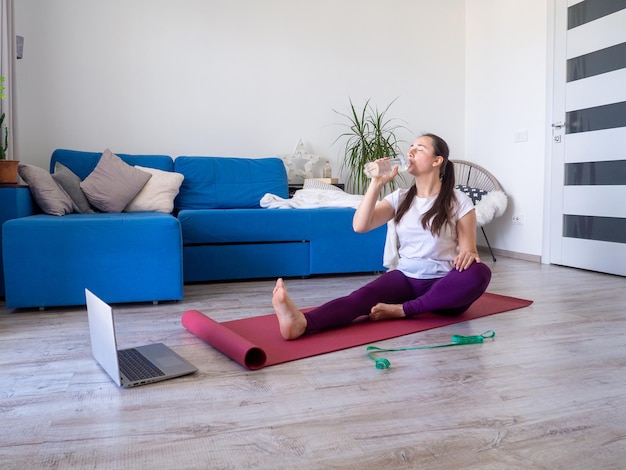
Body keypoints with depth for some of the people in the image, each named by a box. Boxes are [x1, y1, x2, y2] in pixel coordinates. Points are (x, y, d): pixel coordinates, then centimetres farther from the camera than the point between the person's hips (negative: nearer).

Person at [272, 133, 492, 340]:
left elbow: (468, 249, -1)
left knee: (479, 273, -34)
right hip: (406, 279, 1)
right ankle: (301, 323, -57)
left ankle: (401, 310, -30)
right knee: (364, 296, -29)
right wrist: (377, 183, -11)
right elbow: (360, 226, -4)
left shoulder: (459, 201, -1)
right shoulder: (400, 198, 7)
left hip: (444, 286, -1)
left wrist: (468, 254, -25)